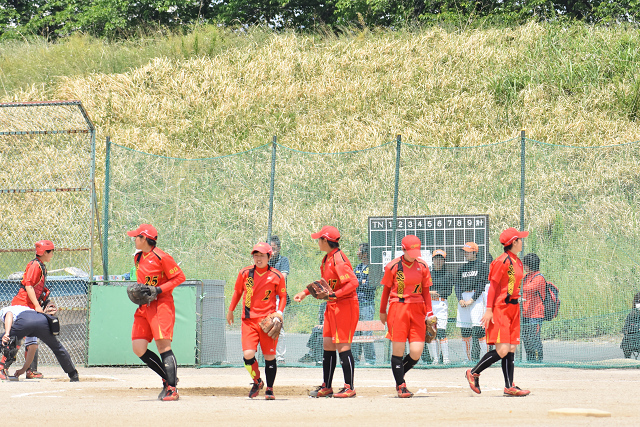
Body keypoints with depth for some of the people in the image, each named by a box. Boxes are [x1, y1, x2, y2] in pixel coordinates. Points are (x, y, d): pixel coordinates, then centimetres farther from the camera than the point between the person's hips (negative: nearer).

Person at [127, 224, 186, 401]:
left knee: (163, 346, -15)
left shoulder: (161, 257, -11)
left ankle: (172, 389, -14)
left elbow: (180, 277, -10)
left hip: (161, 305, -9)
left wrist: (158, 290, -17)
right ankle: (167, 379, 12)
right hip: (144, 307, 9)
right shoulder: (138, 258, 15)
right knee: (138, 348, 0)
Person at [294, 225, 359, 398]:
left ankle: (349, 387, -3)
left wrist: (334, 295, -30)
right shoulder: (327, 259, 13)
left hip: (345, 306, -10)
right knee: (327, 345, 11)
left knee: (343, 346, -8)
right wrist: (305, 292, 22)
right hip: (332, 307, 10)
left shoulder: (338, 259, -18)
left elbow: (353, 282, -26)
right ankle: (326, 387, 18)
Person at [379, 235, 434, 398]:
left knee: (416, 352, -5)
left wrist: (429, 313, 8)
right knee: (398, 350, -4)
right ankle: (401, 386, 7)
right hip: (397, 309, -3)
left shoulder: (422, 266, 6)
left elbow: (426, 291, 13)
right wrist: (382, 311, 12)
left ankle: (400, 375, 22)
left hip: (417, 310, 3)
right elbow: (386, 289, 8)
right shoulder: (393, 266, -2)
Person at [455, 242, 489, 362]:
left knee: (478, 329, -14)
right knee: (464, 330, 3)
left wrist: (472, 300, -13)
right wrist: (460, 299, -4)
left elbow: (482, 285, -6)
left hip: (476, 298, -6)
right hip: (463, 299, 6)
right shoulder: (462, 268, 18)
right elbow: (457, 285, 13)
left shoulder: (482, 266, 1)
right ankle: (469, 358, 7)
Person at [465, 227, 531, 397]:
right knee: (502, 350, -13)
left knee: (511, 348, 4)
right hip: (500, 308, -9)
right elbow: (493, 286, -13)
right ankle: (473, 373, 1)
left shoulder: (518, 262, 15)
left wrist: (516, 308, 19)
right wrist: (489, 309, -17)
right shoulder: (503, 261, -13)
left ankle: (509, 386, 5)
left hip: (513, 307, 9)